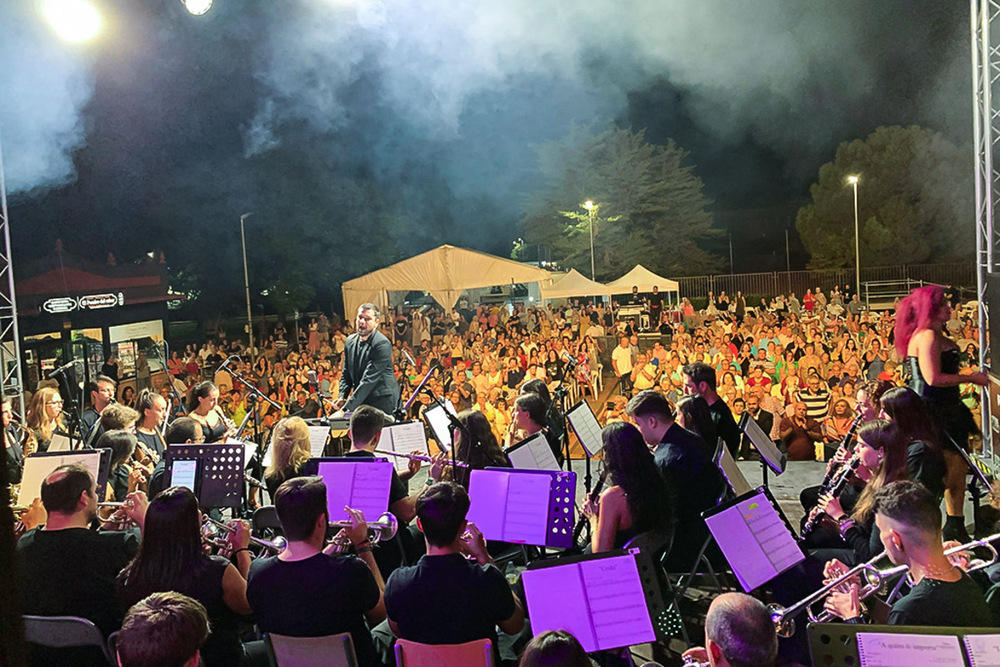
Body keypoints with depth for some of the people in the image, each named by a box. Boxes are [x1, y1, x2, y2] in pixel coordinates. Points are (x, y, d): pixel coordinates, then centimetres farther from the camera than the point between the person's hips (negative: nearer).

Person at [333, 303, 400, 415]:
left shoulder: (382, 344, -17)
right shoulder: (350, 341, 7)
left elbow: (369, 379, -21)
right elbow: (346, 373, 13)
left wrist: (348, 407, -24)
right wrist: (342, 397, -5)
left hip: (382, 403, -6)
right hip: (361, 403, 6)